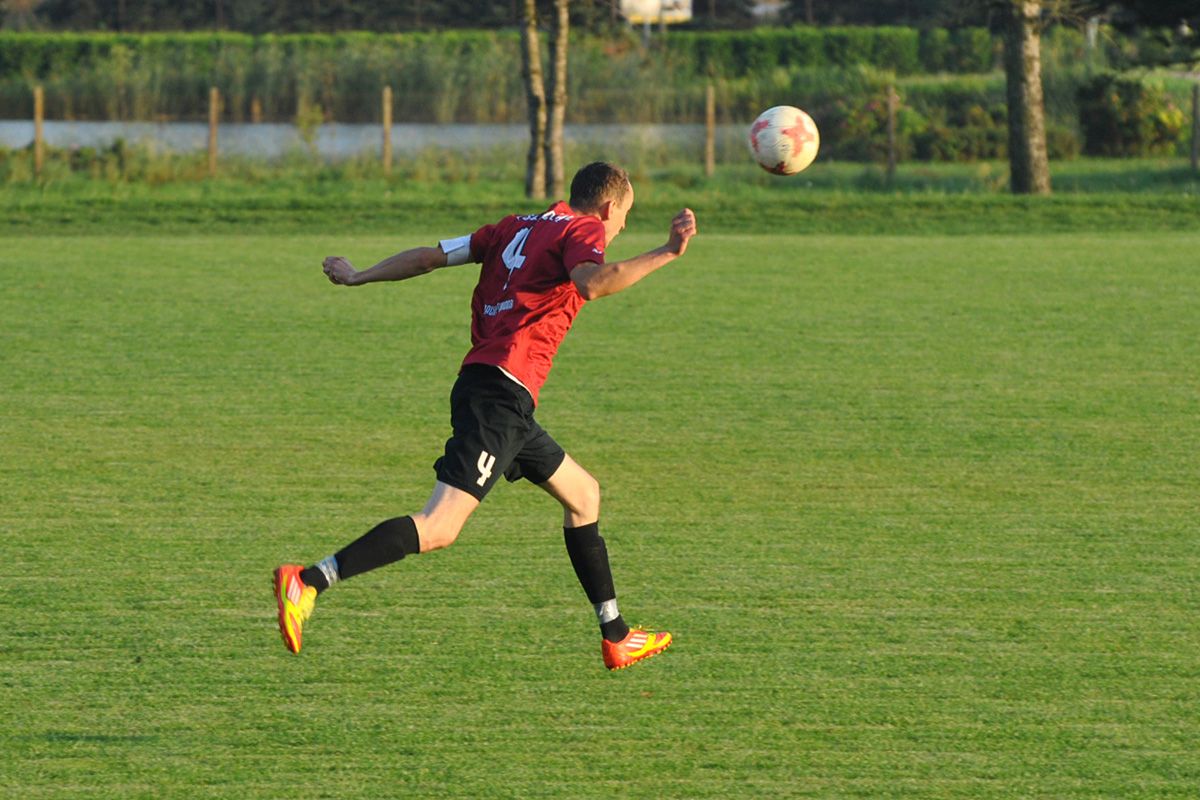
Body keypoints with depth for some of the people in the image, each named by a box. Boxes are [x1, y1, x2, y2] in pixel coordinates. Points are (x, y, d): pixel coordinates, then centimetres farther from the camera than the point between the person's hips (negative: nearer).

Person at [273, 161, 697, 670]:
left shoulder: (517, 228, 21)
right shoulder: (582, 230, -1)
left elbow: (431, 256, 22)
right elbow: (591, 284, -25)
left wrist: (358, 277, 32)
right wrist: (665, 254, -24)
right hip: (501, 393, -10)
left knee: (583, 495, 21)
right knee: (439, 528, -18)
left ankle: (616, 637, 25)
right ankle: (307, 581, -27)